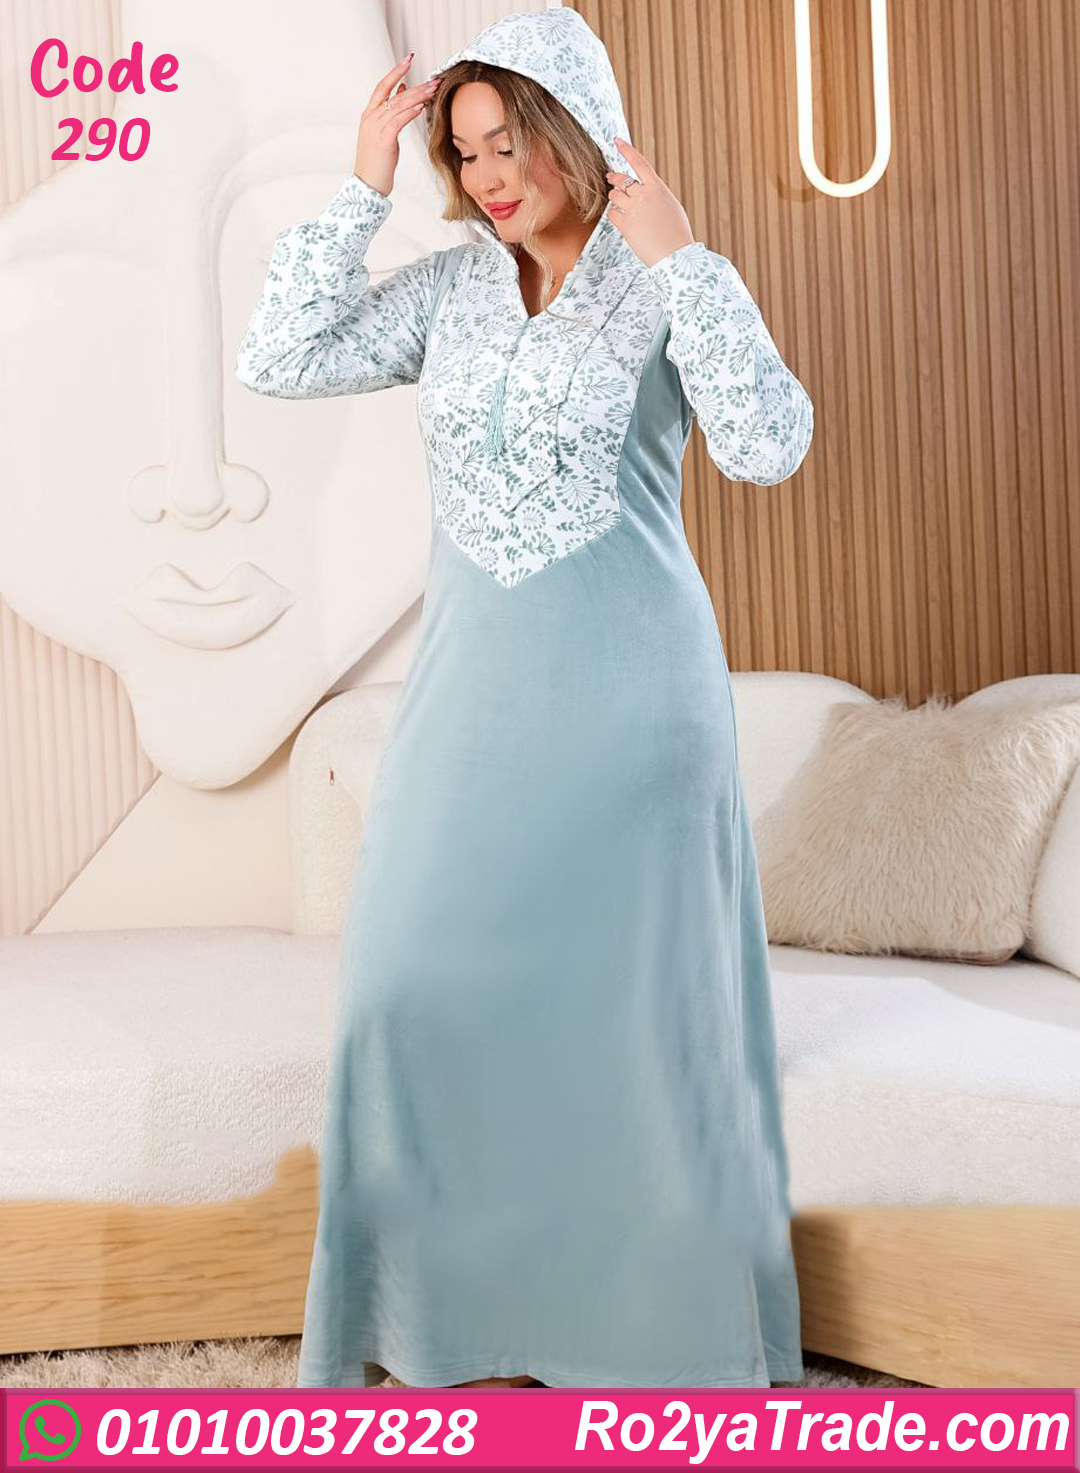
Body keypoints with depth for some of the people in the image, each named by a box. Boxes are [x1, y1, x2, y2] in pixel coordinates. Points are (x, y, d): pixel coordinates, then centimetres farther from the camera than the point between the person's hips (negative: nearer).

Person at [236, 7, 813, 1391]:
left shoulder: (668, 285, -4)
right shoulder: (450, 286, 6)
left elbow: (769, 446, -19)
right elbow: (278, 362, -3)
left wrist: (677, 258, -19)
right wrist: (363, 187, -6)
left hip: (625, 688, -4)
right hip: (474, 684, 4)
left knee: (637, 988, 4)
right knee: (424, 980, 6)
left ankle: (662, 1303, 23)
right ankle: (442, 1291, 24)